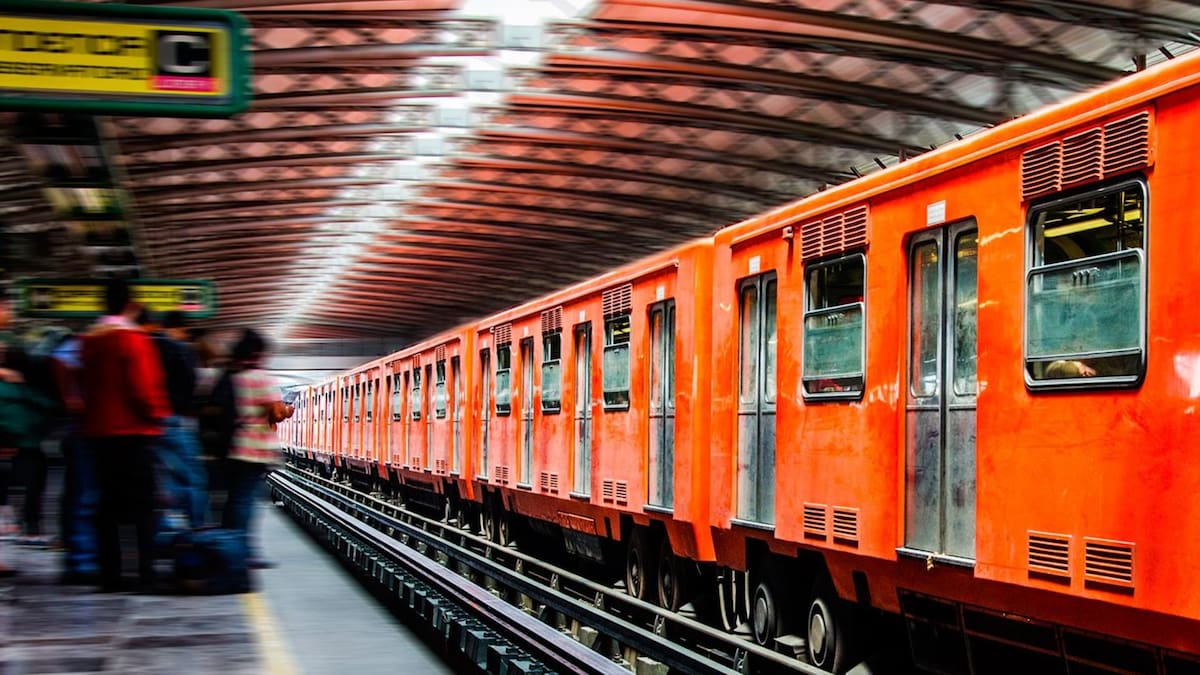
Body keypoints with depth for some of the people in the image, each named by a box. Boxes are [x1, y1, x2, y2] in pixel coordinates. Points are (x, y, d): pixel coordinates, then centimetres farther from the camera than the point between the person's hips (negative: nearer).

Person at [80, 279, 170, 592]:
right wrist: (158, 414, -1)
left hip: (99, 429, 6)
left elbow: (87, 385, 13)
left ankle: (110, 574, 6)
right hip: (134, 431, -6)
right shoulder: (134, 340, -13)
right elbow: (143, 388, -15)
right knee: (142, 503, -1)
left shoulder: (90, 341, 10)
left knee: (108, 504, 8)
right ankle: (146, 571, -5)